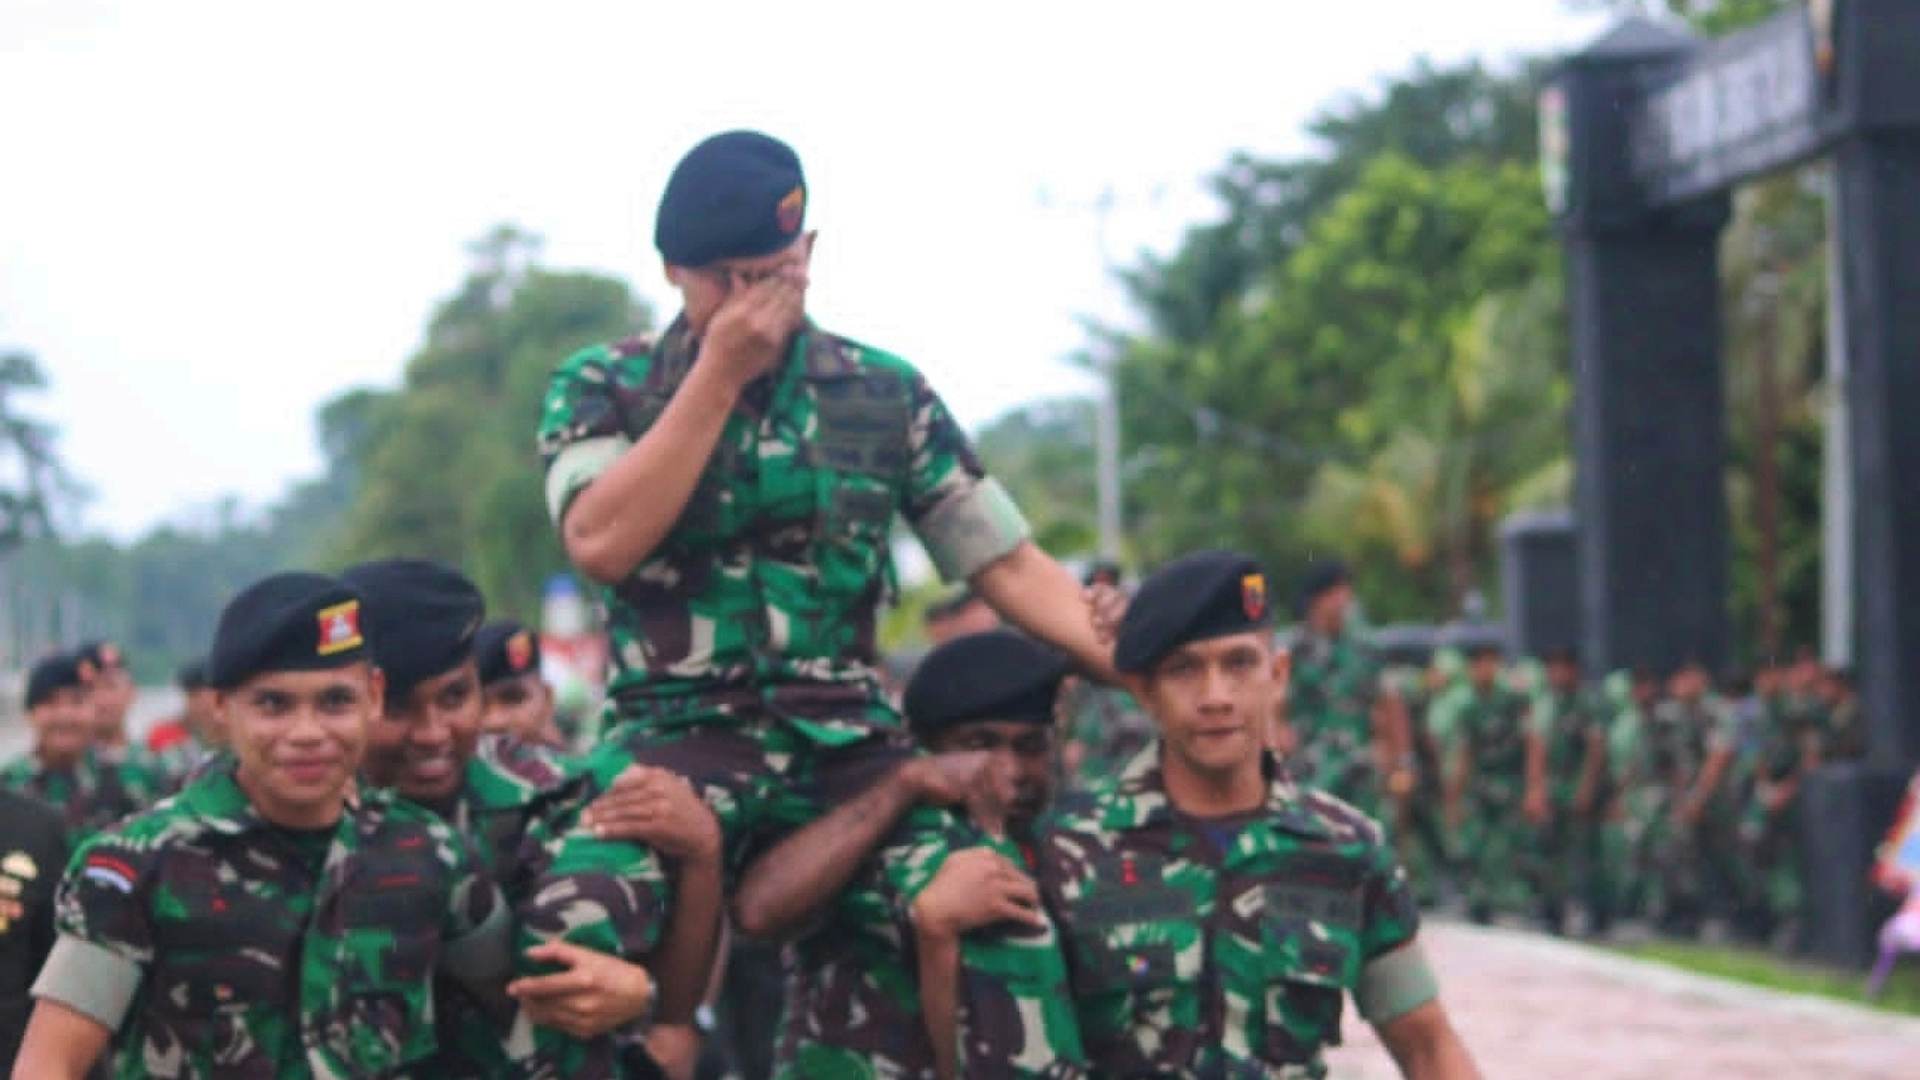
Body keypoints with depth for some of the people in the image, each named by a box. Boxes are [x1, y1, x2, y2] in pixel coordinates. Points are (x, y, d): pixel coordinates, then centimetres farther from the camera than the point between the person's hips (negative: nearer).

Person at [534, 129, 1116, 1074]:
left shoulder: (886, 394, 12)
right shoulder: (603, 388, 8)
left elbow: (1010, 566, 10)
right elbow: (601, 544, -10)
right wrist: (719, 372, -8)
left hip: (847, 738, 2)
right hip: (677, 733, -2)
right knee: (577, 932, -34)